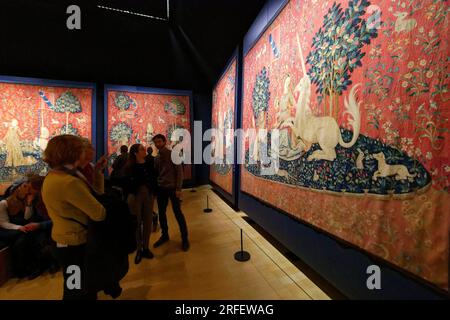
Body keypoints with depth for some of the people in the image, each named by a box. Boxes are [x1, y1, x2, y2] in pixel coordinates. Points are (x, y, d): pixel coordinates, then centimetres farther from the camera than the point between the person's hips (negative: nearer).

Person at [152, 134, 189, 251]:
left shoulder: (173, 154, -6)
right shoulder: (156, 158, 10)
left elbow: (179, 171, -9)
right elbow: (156, 173, 15)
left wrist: (178, 188, -15)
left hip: (172, 188, -5)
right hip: (161, 188, 6)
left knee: (177, 213, -2)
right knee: (161, 213, 11)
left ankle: (185, 238, 12)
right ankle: (164, 235, 30)